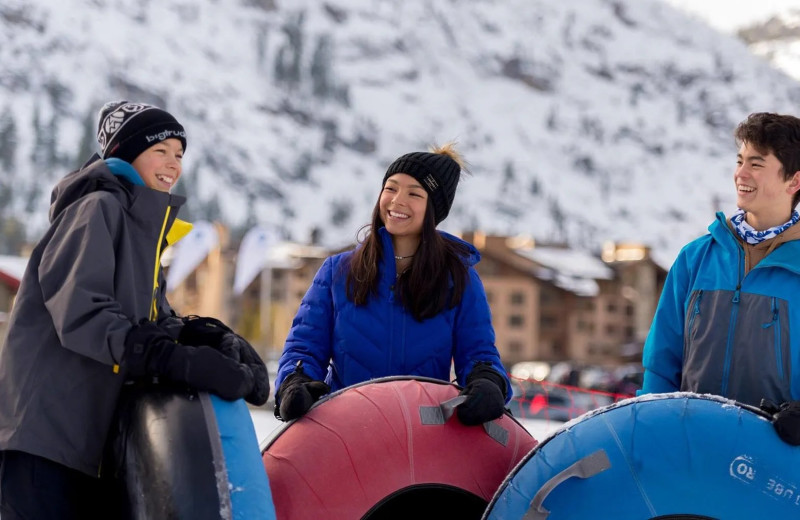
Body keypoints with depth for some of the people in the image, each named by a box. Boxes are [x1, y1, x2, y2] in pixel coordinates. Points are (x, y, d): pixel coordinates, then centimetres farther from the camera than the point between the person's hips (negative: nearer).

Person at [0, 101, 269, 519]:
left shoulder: (143, 225, 20)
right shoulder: (99, 207, -10)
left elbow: (153, 317, 12)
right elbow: (79, 314, -23)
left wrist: (217, 339, -8)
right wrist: (176, 362, -31)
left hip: (93, 434, 10)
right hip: (43, 431, -10)